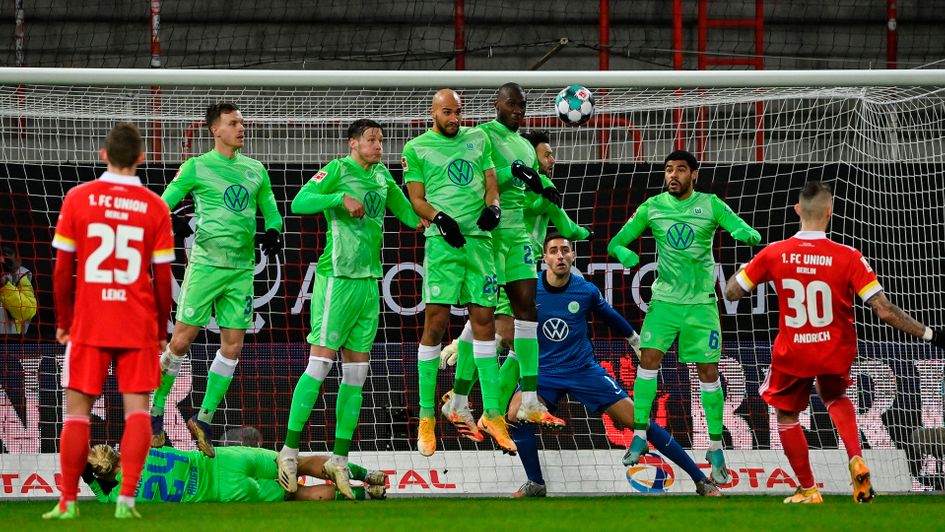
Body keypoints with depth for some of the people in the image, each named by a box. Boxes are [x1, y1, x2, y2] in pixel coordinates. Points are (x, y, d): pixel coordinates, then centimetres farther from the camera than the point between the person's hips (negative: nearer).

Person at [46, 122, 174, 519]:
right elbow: (162, 276, 0)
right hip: (138, 324, 0)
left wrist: (62, 321, 10)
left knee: (78, 408, 6)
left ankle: (68, 502, 5)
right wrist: (162, 330, 11)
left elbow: (62, 268, 0)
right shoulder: (155, 207, -2)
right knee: (137, 408, 3)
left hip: (88, 323, 0)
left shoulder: (78, 199, -2)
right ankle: (127, 497, -9)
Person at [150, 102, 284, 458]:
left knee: (232, 348, 1)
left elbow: (270, 209, 24)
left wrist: (273, 232, 3)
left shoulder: (255, 170, 13)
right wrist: (172, 224, -20)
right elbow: (161, 206, 2)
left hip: (242, 269, 5)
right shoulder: (196, 168, 0)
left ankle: (204, 419, 11)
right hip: (205, 265, -5)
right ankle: (155, 413, 8)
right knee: (181, 341, -6)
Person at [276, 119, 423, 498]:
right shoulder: (337, 170, -6)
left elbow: (407, 214, 26)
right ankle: (290, 451, -5)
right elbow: (299, 203, -18)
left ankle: (339, 459, 11)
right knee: (320, 363, -10)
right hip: (337, 278, -7)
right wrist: (342, 198, -26)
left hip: (369, 282, 7)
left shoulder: (382, 176, 14)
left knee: (356, 372, 6)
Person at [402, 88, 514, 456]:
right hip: (442, 241, -4)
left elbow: (491, 180, 15)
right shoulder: (416, 148, 6)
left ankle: (492, 414, 8)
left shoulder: (478, 139, 16)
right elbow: (416, 199, 3)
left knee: (484, 320, 4)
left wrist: (492, 206, -6)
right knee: (436, 322, -9)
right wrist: (440, 218, -15)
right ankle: (426, 417, -3)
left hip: (479, 237, 4)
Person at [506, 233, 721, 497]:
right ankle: (535, 484, -9)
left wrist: (635, 341, 27)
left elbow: (610, 317, 15)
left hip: (584, 370, 0)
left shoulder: (587, 291, -6)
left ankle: (701, 479, 1)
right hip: (543, 371, 0)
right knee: (515, 414, -27)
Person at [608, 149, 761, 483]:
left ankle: (715, 448, 8)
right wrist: (623, 252, -20)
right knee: (648, 358, -14)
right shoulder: (652, 207, 2)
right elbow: (616, 242, 4)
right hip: (664, 300, 1)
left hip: (701, 302, -1)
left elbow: (753, 235, -6)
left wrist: (744, 233, -31)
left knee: (708, 372, -1)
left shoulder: (711, 205, -1)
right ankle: (639, 436, -5)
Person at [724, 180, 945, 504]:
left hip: (792, 354, -1)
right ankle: (856, 460, 7)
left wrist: (745, 268, 18)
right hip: (836, 352, 1)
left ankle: (808, 490, 23)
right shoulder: (848, 258, -19)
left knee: (786, 413, 23)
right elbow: (884, 310, -21)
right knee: (834, 397, 31)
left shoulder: (773, 254, -15)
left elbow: (731, 293, -3)